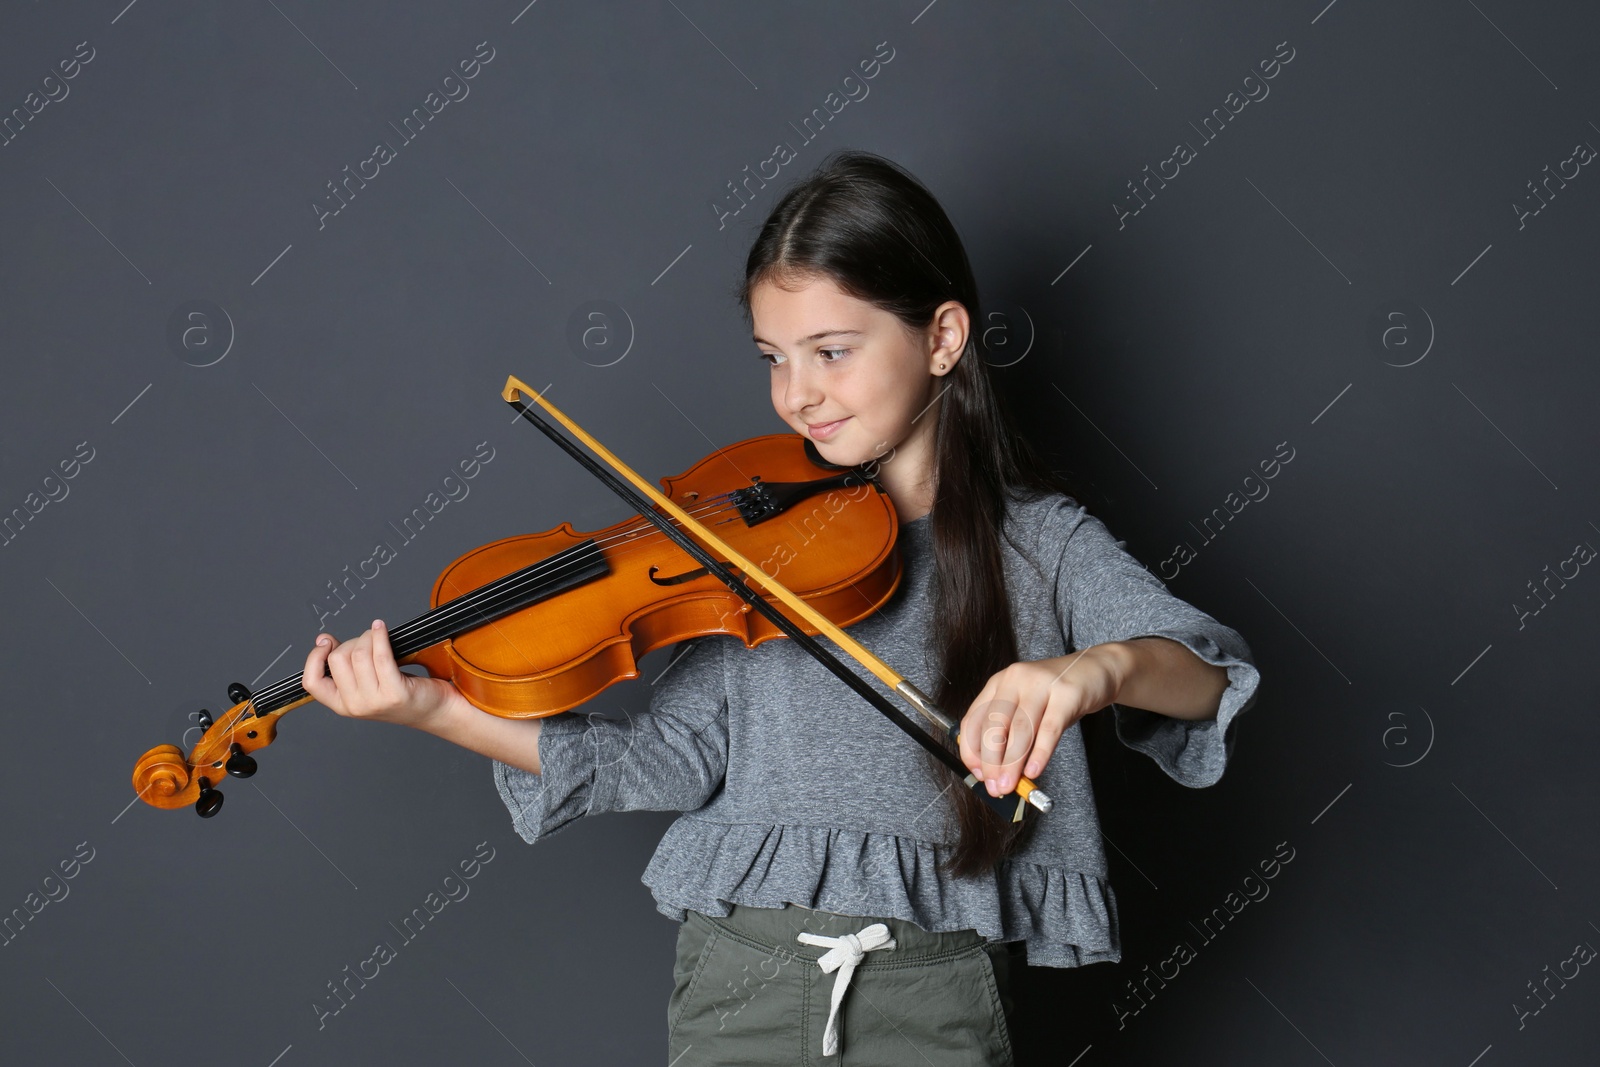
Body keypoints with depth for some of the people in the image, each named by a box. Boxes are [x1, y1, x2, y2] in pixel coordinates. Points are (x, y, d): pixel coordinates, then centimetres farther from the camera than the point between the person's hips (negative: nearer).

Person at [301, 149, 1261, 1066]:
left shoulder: (1041, 539, 1)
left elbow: (1209, 673, -13)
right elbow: (684, 757, -2)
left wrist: (1100, 666, -36)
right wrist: (443, 713, -12)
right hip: (741, 980, 2)